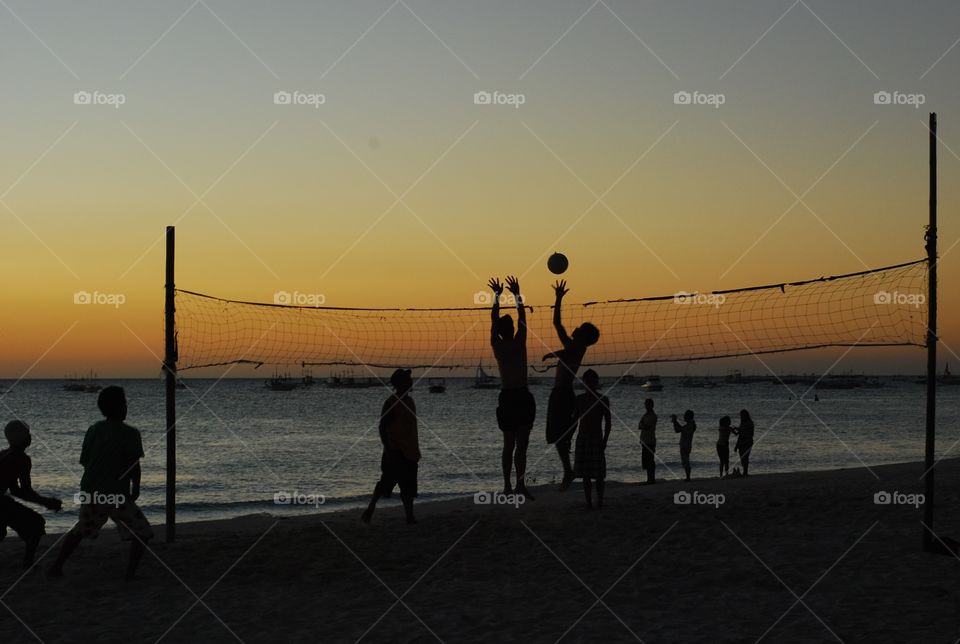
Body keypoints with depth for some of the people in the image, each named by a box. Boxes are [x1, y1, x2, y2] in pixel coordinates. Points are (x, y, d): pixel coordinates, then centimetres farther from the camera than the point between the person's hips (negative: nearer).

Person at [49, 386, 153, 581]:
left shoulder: (93, 430, 7)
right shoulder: (129, 433, -9)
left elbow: (84, 461, 12)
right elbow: (134, 465, -11)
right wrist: (136, 488, 4)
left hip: (90, 492, 6)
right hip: (117, 494, -6)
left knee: (80, 530, 26)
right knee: (142, 533, 5)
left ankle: (56, 567, 25)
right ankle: (131, 572, -4)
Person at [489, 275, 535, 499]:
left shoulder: (497, 345, 2)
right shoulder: (519, 343, -5)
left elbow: (494, 319, 15)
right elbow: (522, 317, 7)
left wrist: (497, 296, 25)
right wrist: (517, 295, 16)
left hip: (506, 397, 4)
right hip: (522, 397, -4)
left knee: (508, 443, 11)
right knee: (521, 443, -8)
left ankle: (507, 485, 10)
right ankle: (520, 484, -16)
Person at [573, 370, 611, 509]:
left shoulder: (603, 400, -1)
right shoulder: (579, 399, 9)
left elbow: (607, 422, -2)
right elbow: (575, 419, 14)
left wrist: (605, 440, -11)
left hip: (596, 439, -3)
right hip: (582, 439, 3)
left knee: (598, 473, -6)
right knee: (585, 473, 3)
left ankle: (600, 501, 2)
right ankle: (588, 502, 7)